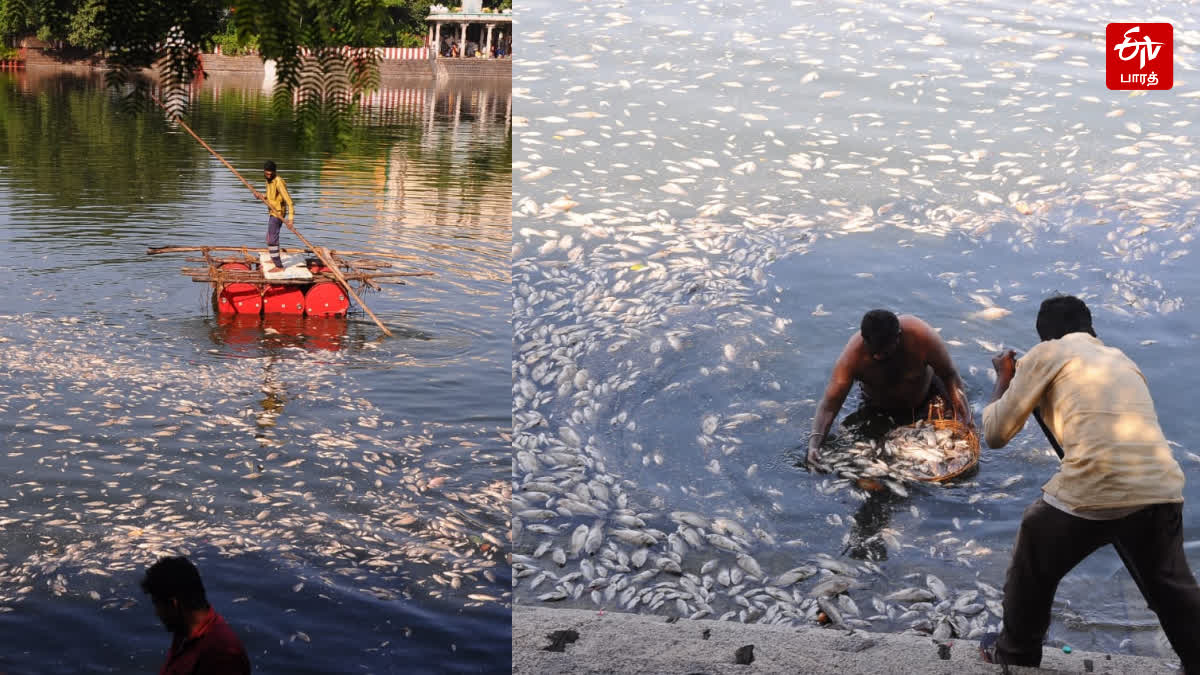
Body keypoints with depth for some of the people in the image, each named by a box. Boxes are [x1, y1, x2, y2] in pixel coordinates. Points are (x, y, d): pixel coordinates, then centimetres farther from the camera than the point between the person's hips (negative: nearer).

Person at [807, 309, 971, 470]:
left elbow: (950, 376, -22)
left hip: (926, 396, -1)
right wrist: (814, 444, -51)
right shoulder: (853, 354, -35)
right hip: (879, 408, 1)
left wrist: (966, 419, -32)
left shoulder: (921, 335, -36)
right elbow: (829, 404, -36)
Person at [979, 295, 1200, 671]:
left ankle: (1014, 654, 39)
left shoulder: (1046, 354, 10)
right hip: (1161, 489, 5)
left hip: (1091, 494, -4)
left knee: (1031, 571, 23)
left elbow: (995, 434, 12)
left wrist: (1003, 380, 27)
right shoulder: (1122, 360, 27)